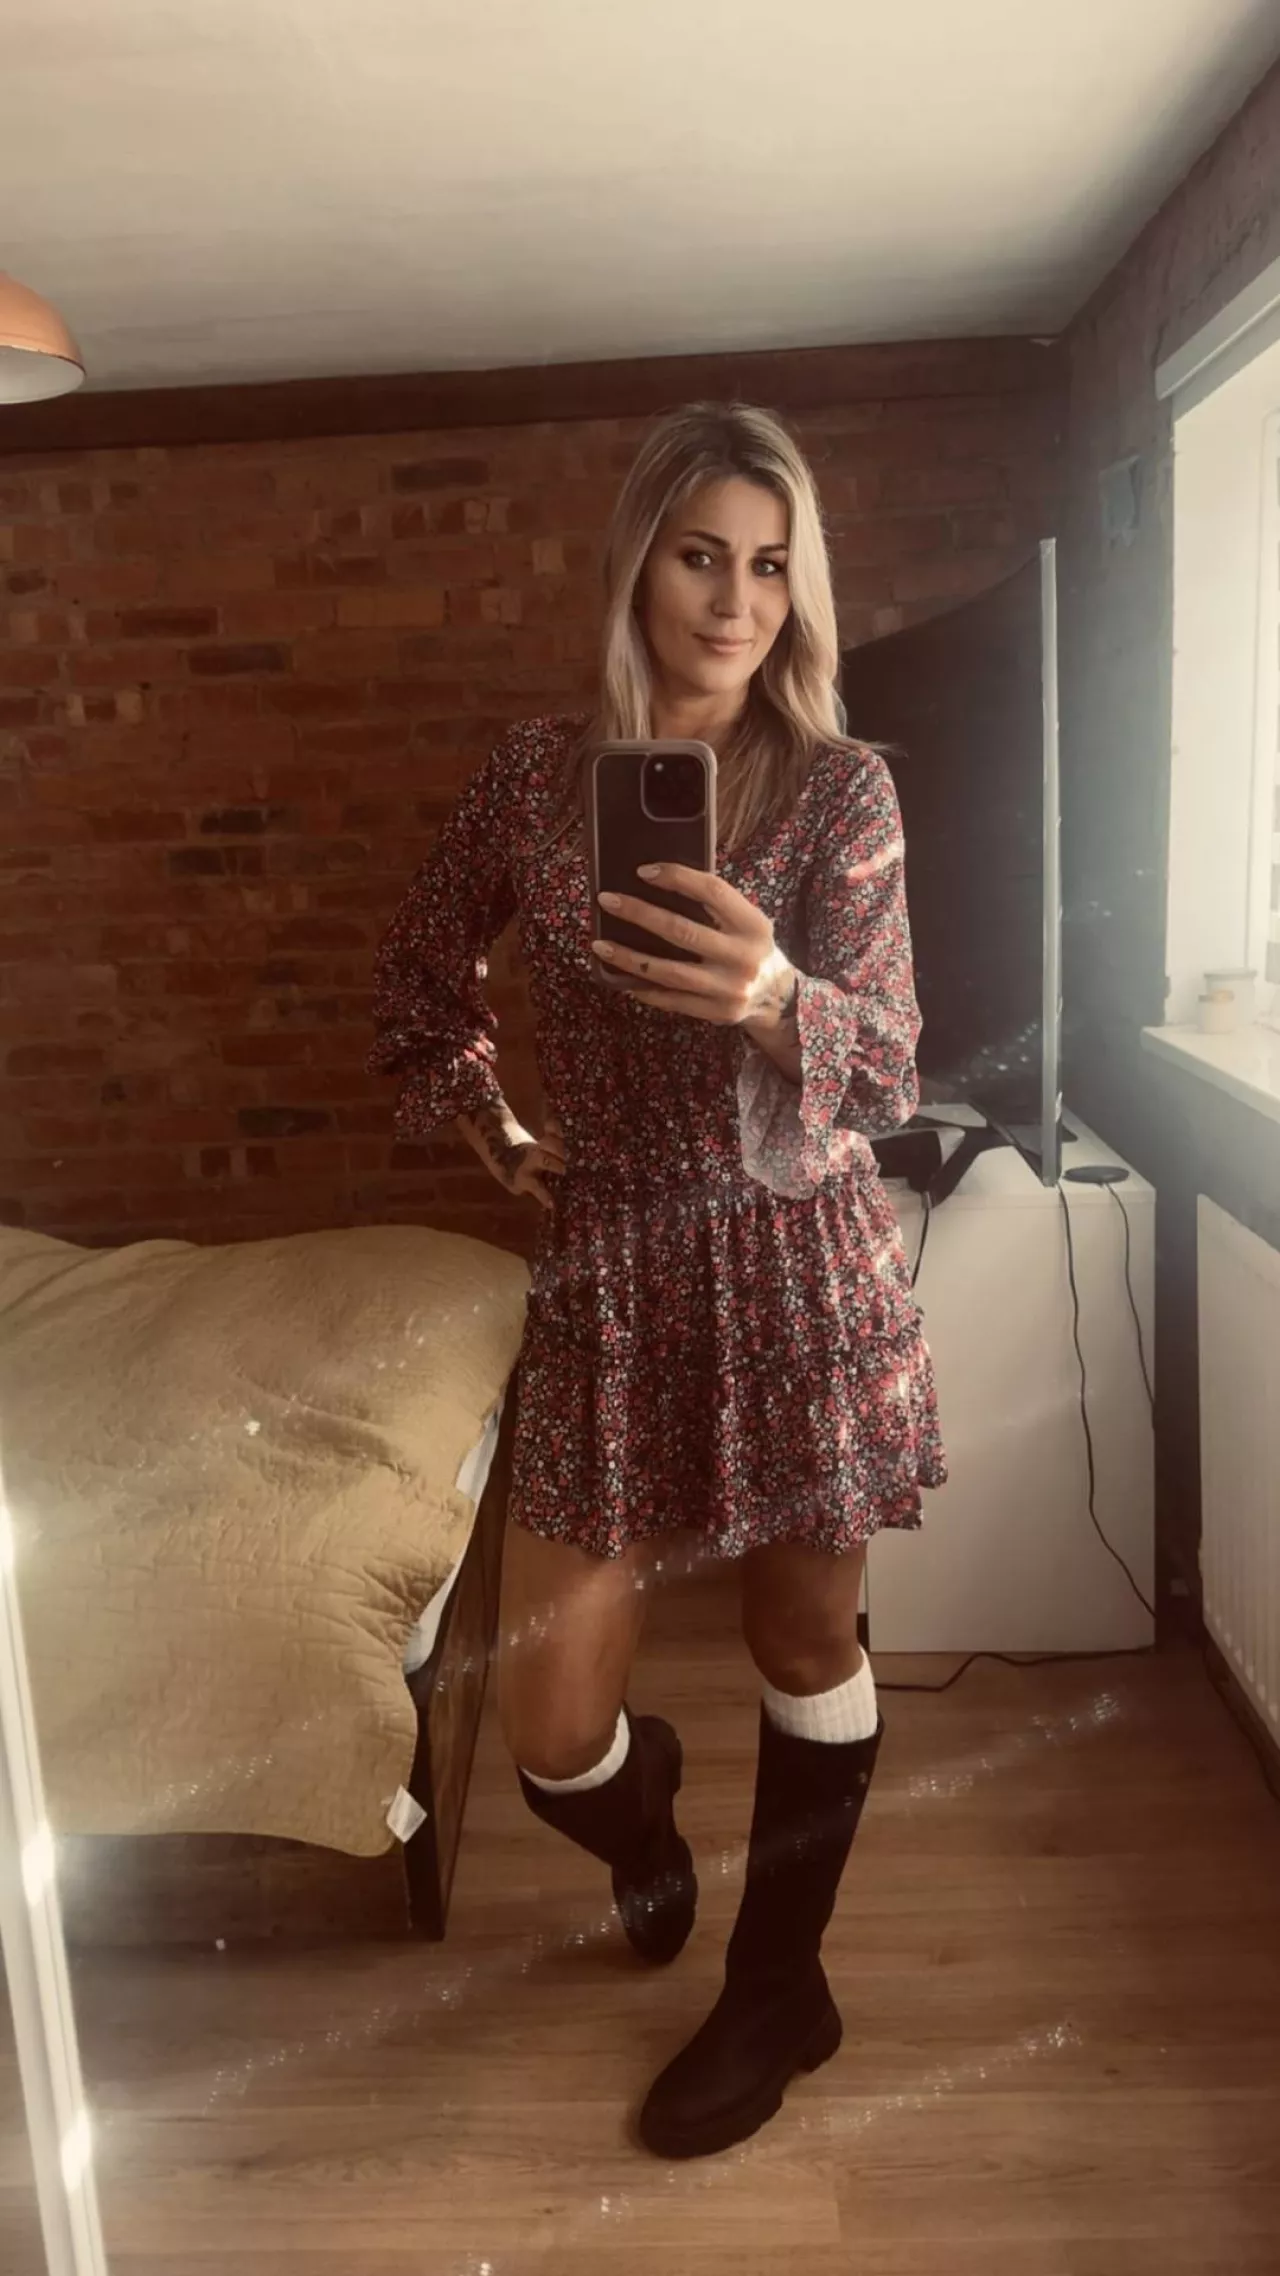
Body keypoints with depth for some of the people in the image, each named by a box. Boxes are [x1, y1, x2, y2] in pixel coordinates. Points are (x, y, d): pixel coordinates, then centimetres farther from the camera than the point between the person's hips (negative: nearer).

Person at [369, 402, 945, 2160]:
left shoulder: (841, 787, -5)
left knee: (810, 1646, 13)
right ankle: (645, 1811, 43)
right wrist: (492, 1135, 11)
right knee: (550, 1727, 4)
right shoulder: (539, 772, 0)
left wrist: (772, 995, -35)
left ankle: (780, 1986, 40)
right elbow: (421, 968, 17)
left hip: (801, 1260, -1)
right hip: (611, 1268, 2)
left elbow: (889, 1072, -15)